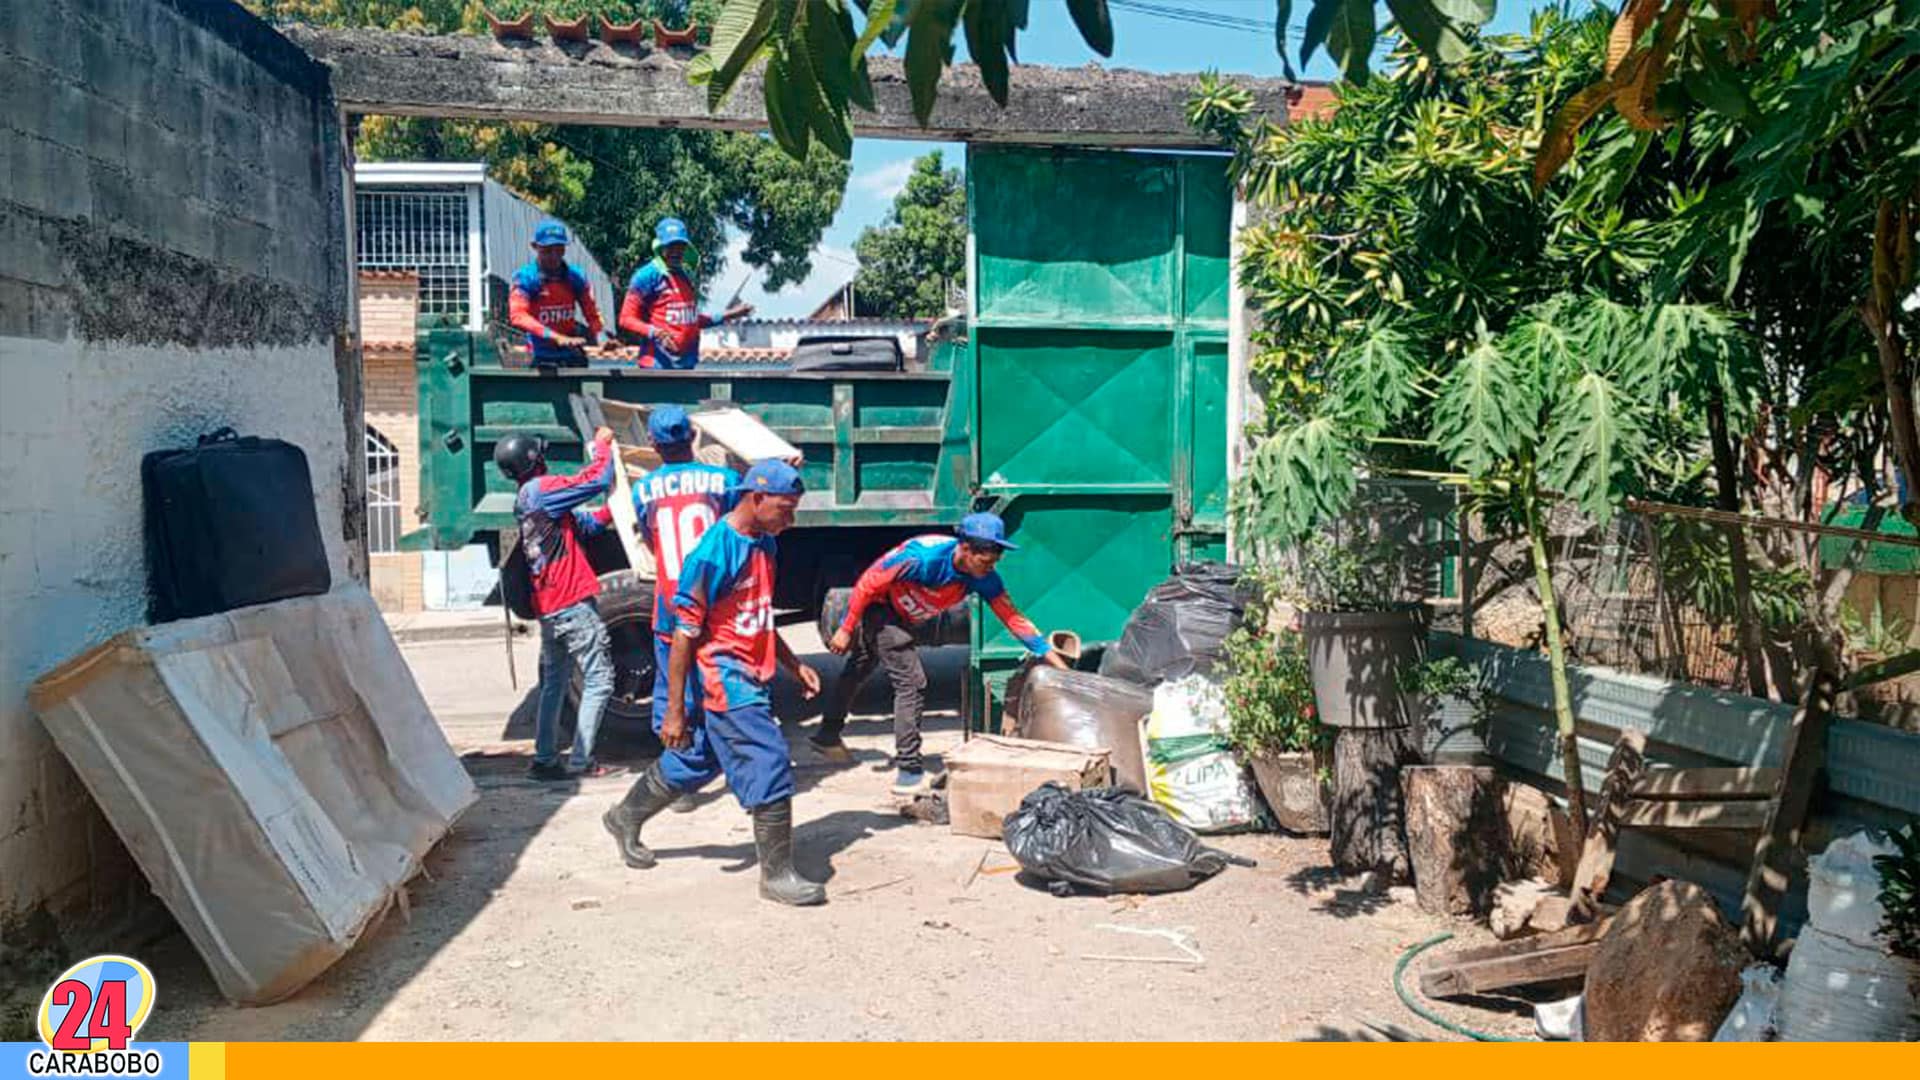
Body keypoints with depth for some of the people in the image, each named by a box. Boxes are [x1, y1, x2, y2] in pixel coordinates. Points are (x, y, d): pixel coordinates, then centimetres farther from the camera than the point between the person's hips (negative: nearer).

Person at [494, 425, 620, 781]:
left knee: (553, 683, 15)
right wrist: (603, 444, -1)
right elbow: (596, 480, -16)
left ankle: (544, 759, 16)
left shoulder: (524, 499, 17)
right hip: (573, 603, -9)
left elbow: (583, 524, 19)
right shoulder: (540, 489, -11)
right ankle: (581, 761, -4)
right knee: (599, 679, -3)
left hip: (548, 608, 9)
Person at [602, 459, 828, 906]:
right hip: (725, 681, -9)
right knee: (771, 768, -7)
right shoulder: (712, 554, -20)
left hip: (751, 680, 9)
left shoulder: (764, 546, 8)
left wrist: (794, 664, 17)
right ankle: (777, 875, 5)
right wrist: (674, 711, -17)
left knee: (693, 763, 21)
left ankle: (625, 819, 42)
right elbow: (684, 635, -18)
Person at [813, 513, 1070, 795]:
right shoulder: (922, 556, -38)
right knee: (911, 682, -16)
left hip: (901, 617, 7)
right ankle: (909, 773, -12)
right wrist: (846, 629, -22)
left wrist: (1054, 658, -22)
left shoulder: (984, 578, -20)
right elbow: (868, 583, -28)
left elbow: (1014, 618, -16)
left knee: (857, 671, 26)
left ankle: (828, 735, 46)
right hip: (877, 606, -7)